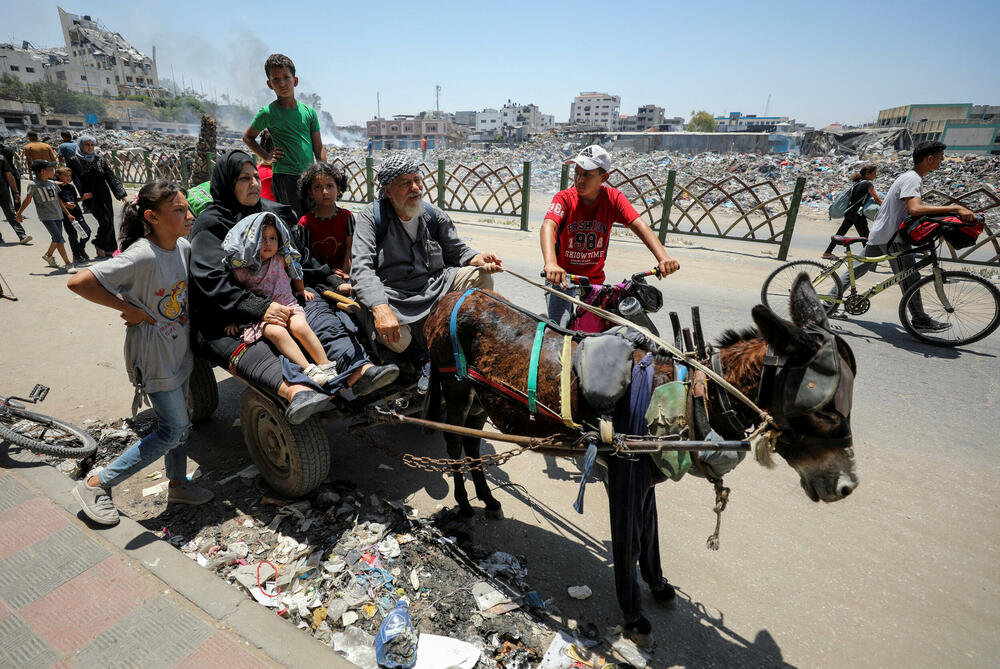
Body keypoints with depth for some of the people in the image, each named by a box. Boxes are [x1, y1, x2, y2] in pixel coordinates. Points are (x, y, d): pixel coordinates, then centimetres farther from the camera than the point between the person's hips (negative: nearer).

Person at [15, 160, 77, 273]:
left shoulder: (52, 184, 11)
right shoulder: (34, 185, -7)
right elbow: (27, 200, 1)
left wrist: (68, 214, 17)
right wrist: (19, 213, 8)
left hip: (58, 216, 6)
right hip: (46, 217, -6)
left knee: (56, 239, 15)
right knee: (59, 239, -15)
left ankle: (48, 255, 40)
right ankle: (68, 264, -16)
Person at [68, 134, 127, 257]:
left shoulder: (100, 160, 10)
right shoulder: (75, 161, 0)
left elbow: (111, 177, 8)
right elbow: (75, 180, -6)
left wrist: (121, 194, 1)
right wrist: (82, 194, -21)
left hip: (105, 196, 4)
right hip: (90, 197, -4)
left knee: (109, 222, 3)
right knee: (105, 221, -14)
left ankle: (108, 250, 14)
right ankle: (99, 245, 8)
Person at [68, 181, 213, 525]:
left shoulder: (183, 247, -2)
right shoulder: (141, 256, -26)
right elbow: (78, 282, -30)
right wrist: (129, 308, -22)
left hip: (179, 350, 8)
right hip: (154, 356, -8)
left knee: (177, 423, 19)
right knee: (173, 431, 1)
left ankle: (178, 485, 38)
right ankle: (96, 485, 18)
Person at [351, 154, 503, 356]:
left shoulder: (435, 216, 4)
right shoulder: (370, 217, -8)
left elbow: (456, 251, 15)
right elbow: (361, 268, -18)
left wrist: (478, 259, -10)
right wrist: (380, 308, -35)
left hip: (434, 286, 5)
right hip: (390, 293, -5)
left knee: (481, 278, -10)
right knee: (396, 341, -35)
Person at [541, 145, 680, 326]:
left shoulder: (613, 198, -8)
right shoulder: (564, 198, -16)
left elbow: (639, 225, -19)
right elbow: (548, 226, -34)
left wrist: (663, 257, -36)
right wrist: (551, 264, -54)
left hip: (595, 279, 3)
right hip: (562, 276, -3)